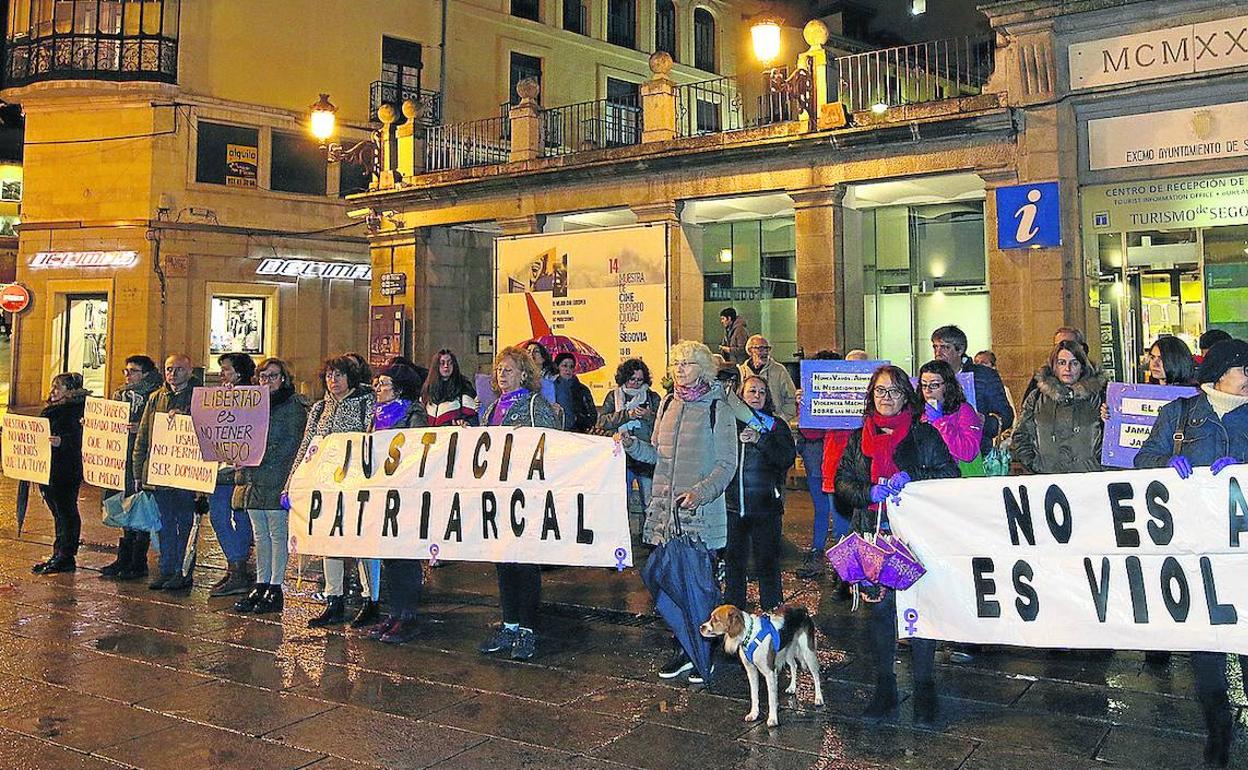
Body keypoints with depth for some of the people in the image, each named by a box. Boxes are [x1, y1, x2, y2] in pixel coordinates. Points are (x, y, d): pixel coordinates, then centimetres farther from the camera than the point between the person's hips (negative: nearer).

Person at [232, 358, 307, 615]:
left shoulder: (293, 405, -4)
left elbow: (293, 442, -13)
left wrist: (264, 457, -19)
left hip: (276, 480, -7)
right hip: (252, 480, 8)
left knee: (278, 534, -2)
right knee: (260, 535, 12)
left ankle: (275, 589, 2)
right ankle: (261, 586, 19)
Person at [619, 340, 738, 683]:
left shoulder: (717, 408, -5)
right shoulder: (667, 403, 11)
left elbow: (727, 463, -7)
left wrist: (701, 491, -21)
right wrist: (632, 444, -1)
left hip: (702, 510, -5)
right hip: (665, 506, 5)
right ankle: (682, 650, 21)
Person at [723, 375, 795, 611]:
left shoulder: (776, 425, 5)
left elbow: (788, 458, -10)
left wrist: (759, 439, -17)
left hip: (765, 505, -1)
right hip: (733, 505, 1)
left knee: (767, 561, 3)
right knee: (733, 559, 10)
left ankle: (772, 612, 17)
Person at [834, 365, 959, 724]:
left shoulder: (924, 434, 4)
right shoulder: (858, 438, 12)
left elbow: (949, 474, -2)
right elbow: (842, 482, 8)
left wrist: (911, 479, -17)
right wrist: (869, 492, -11)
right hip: (873, 534, 3)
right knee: (878, 609, 7)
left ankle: (925, 690, 12)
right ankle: (884, 687, 19)